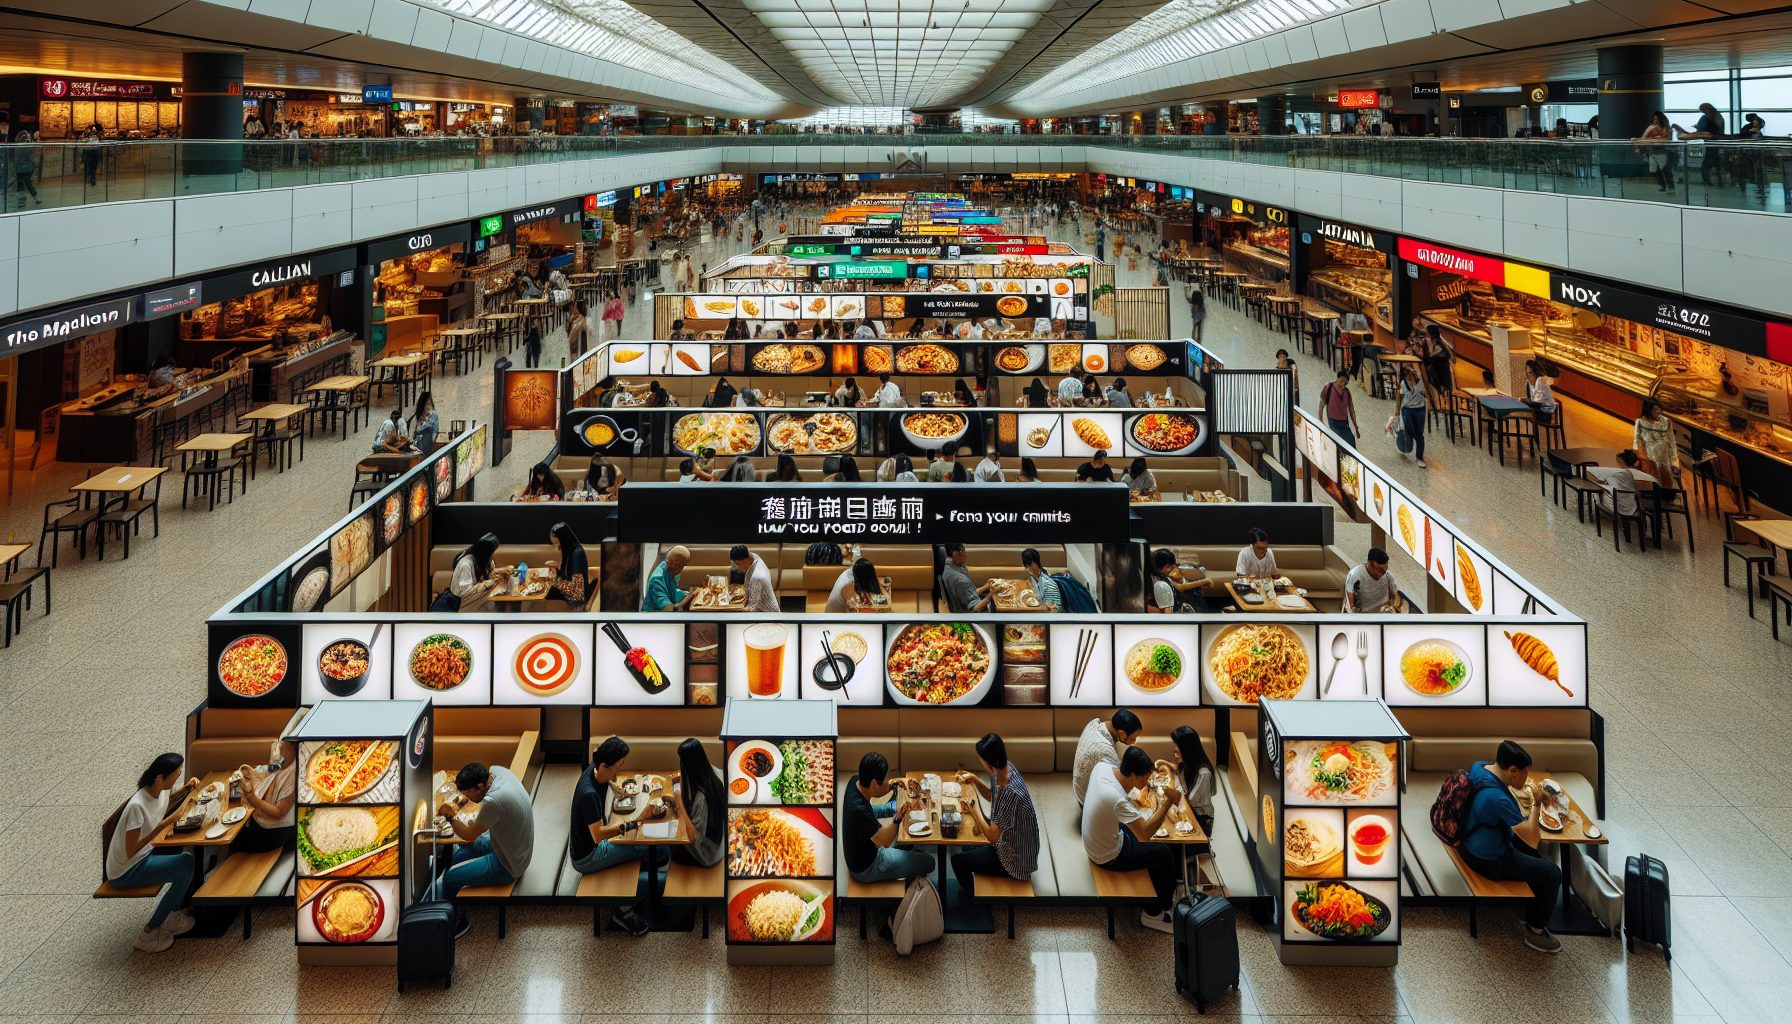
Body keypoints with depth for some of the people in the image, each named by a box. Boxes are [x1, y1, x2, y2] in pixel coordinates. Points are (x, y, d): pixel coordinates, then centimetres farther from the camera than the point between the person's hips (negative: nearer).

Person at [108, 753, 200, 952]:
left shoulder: (161, 791, -5)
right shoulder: (137, 807, -31)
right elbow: (131, 852, -31)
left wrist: (186, 789, 2)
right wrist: (162, 825, -35)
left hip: (146, 853, 9)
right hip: (125, 872, -9)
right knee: (187, 864, -22)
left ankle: (176, 911, 10)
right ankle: (149, 933, -10)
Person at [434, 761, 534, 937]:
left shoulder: (494, 801, -36)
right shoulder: (497, 771, -10)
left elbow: (469, 835, -20)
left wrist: (450, 815, -6)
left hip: (507, 866, -10)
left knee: (449, 878, -3)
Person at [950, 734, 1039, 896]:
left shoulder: (1010, 793, -39)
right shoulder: (1007, 767, -11)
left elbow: (992, 837, -30)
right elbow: (992, 796, 11)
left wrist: (974, 806, -23)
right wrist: (975, 780, -5)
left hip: (1015, 863, -9)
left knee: (958, 861, 5)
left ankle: (972, 898, 33)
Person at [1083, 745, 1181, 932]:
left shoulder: (1102, 767, -16)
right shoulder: (1118, 799, -40)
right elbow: (1144, 834, -38)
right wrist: (1167, 804, -33)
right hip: (1107, 857, -8)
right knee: (1164, 855, 4)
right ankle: (1153, 913, 22)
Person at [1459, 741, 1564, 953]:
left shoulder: (1479, 767, -10)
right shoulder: (1498, 798, -37)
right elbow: (1532, 837, -29)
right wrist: (1536, 804, -20)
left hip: (1471, 844, 10)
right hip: (1490, 860, -10)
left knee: (1530, 850, 31)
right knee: (1553, 874, 0)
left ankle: (1531, 910, 47)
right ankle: (1536, 931, 18)